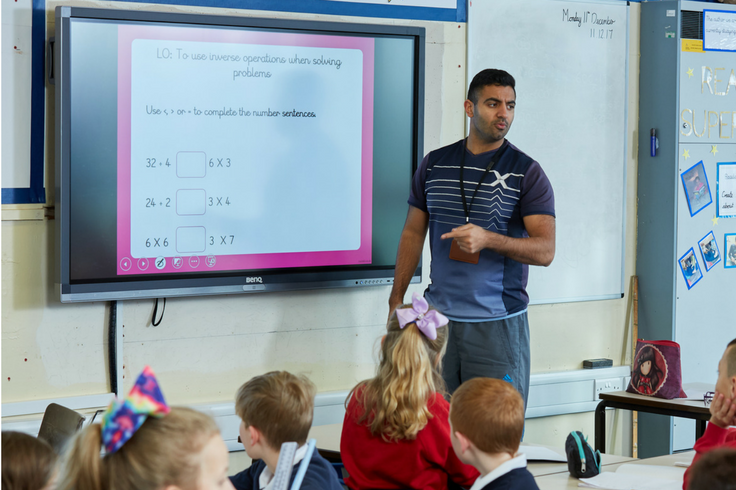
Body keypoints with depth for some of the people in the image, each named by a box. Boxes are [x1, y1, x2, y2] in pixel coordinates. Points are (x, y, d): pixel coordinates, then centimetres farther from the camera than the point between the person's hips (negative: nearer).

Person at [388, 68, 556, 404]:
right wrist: (396, 300, 10)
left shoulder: (526, 172, -2)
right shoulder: (435, 164, 9)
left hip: (497, 325, -3)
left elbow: (545, 250, -9)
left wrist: (487, 239, -24)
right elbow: (413, 233, 16)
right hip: (438, 317, 3)